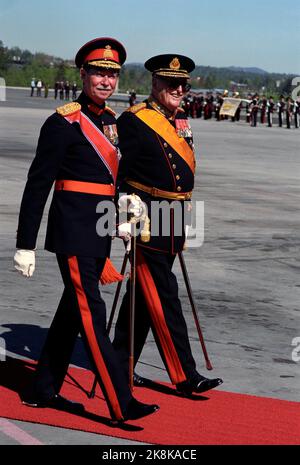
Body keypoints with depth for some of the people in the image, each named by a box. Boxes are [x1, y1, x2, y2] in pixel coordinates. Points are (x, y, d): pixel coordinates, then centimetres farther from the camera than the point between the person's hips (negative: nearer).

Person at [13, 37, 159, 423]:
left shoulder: (111, 121, 12)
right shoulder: (64, 123, -12)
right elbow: (37, 185, -12)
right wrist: (25, 245, -14)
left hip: (99, 232, 9)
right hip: (73, 232, -9)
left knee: (73, 311, 14)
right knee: (91, 314, -8)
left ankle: (43, 391, 25)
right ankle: (121, 404, -9)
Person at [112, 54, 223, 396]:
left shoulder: (181, 121, 15)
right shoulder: (133, 120, -10)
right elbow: (121, 172, -11)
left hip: (173, 224, 8)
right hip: (147, 221, -8)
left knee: (142, 295, 14)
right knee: (163, 298, -6)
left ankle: (121, 365, 24)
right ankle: (185, 375, -3)